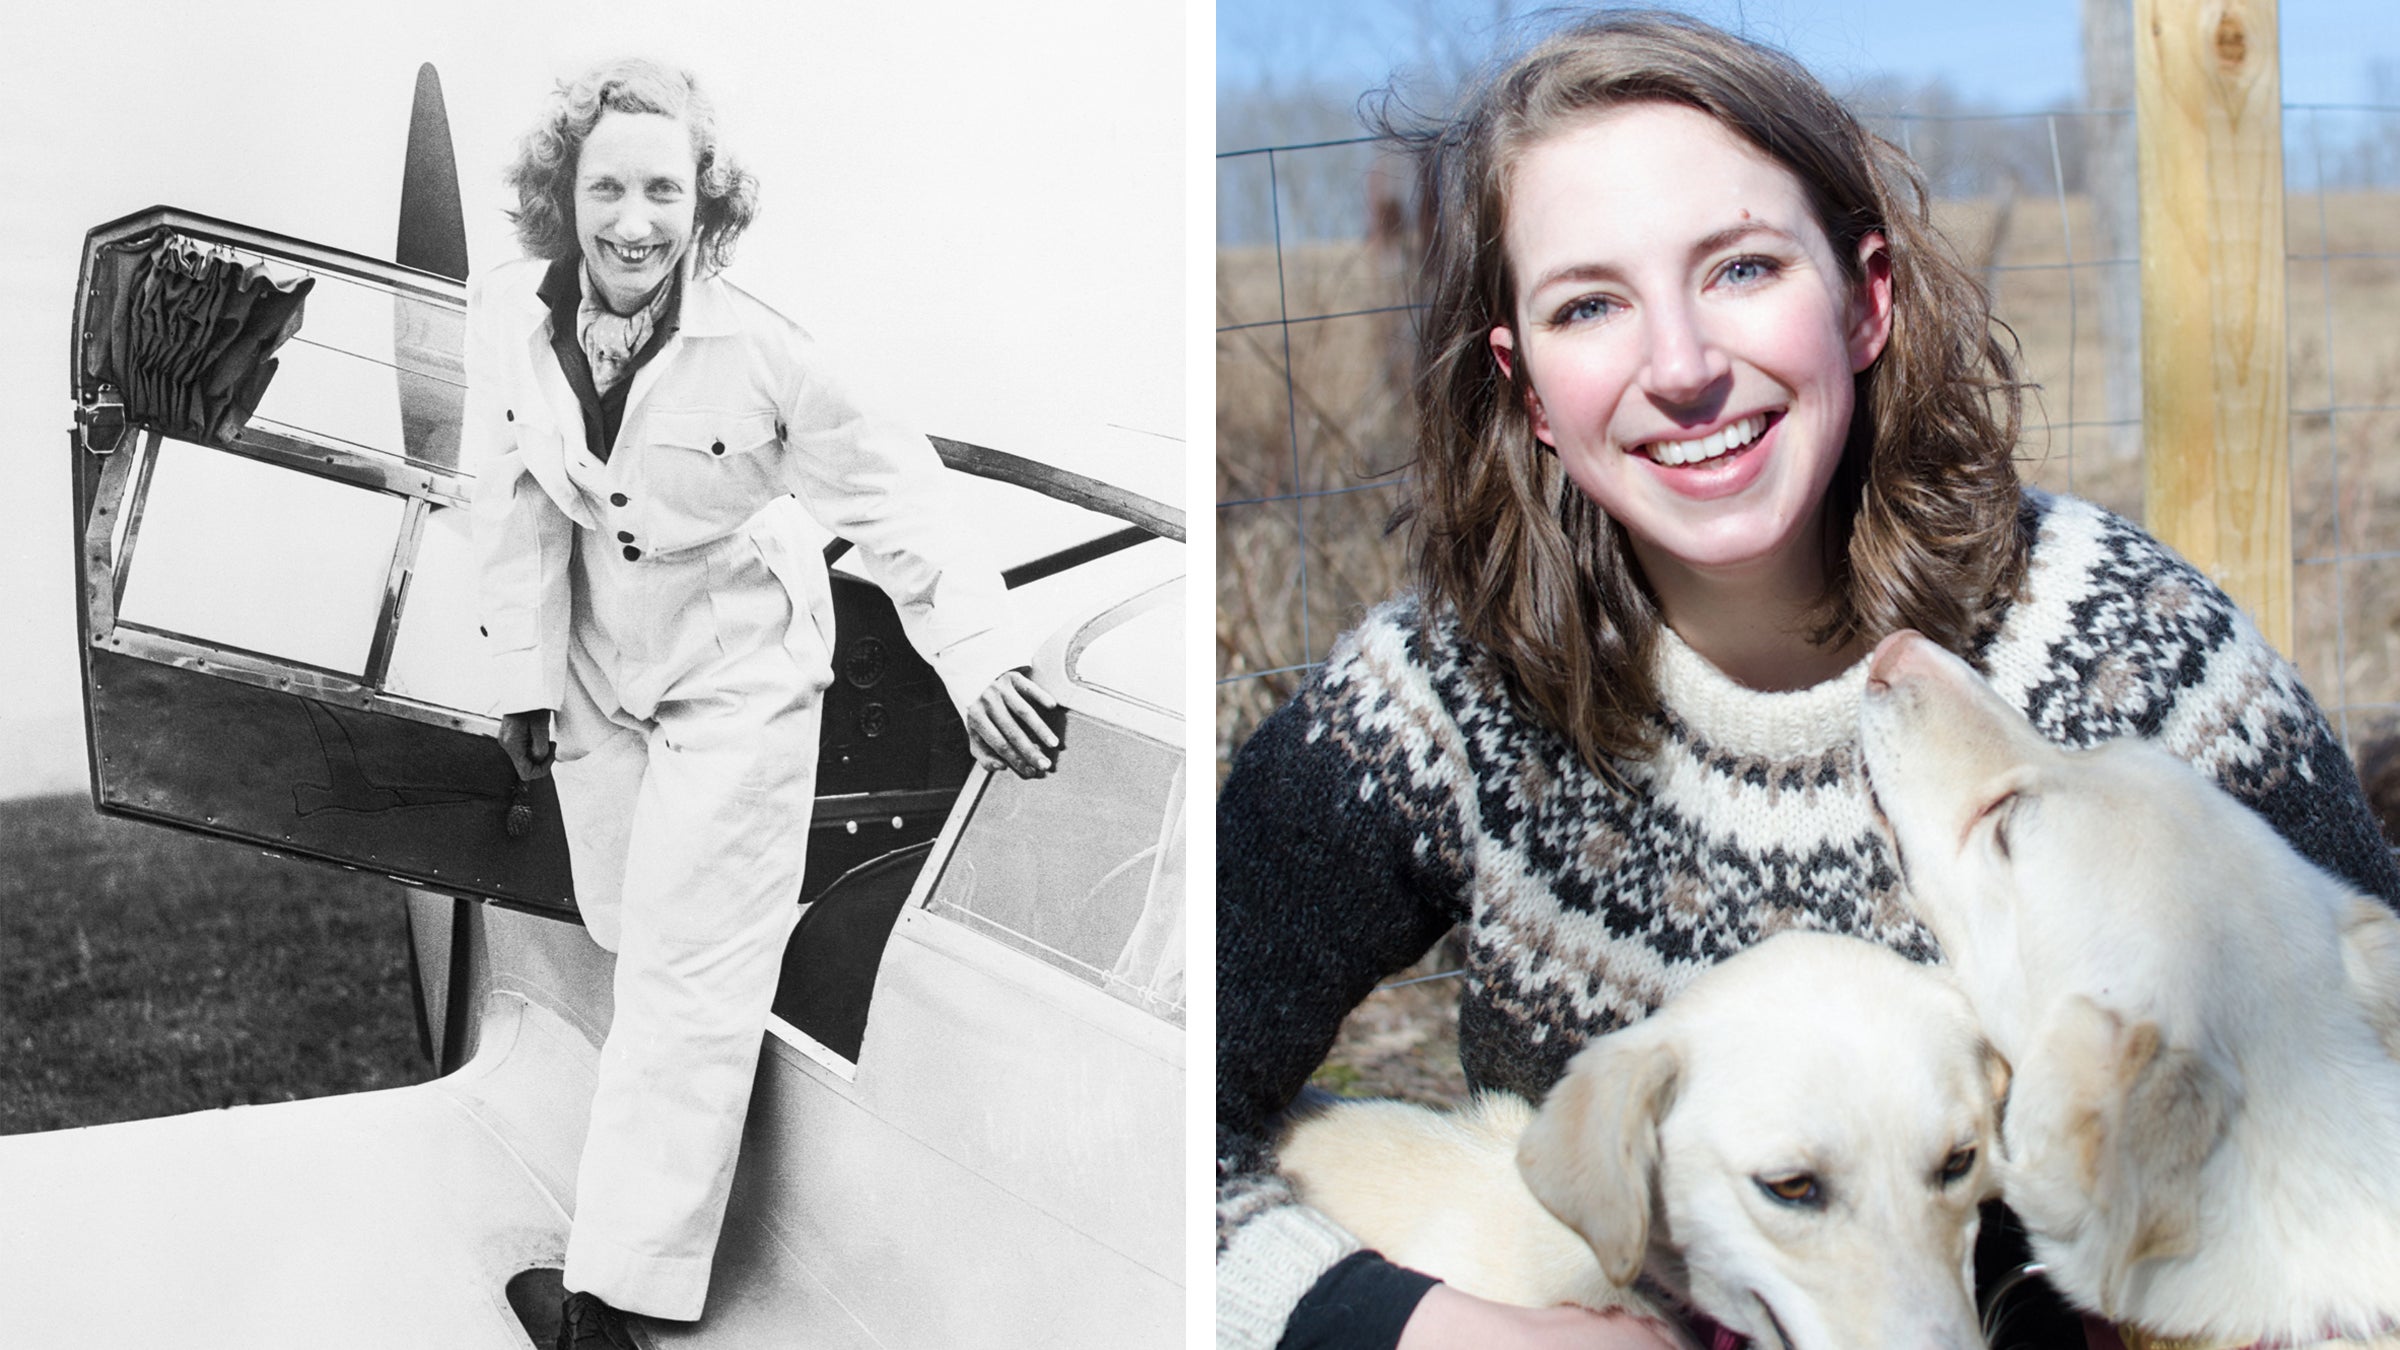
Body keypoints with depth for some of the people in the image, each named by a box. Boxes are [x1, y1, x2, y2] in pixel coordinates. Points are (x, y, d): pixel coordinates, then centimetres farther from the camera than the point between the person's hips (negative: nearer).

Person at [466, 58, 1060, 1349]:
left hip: (737, 672, -4)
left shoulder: (762, 354, -27)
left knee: (688, 974, -4)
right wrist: (525, 676, -1)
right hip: (596, 659, 4)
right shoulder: (507, 315, -17)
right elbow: (515, 506, -6)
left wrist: (978, 655, -32)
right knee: (624, 918, 21)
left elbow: (891, 498, -21)